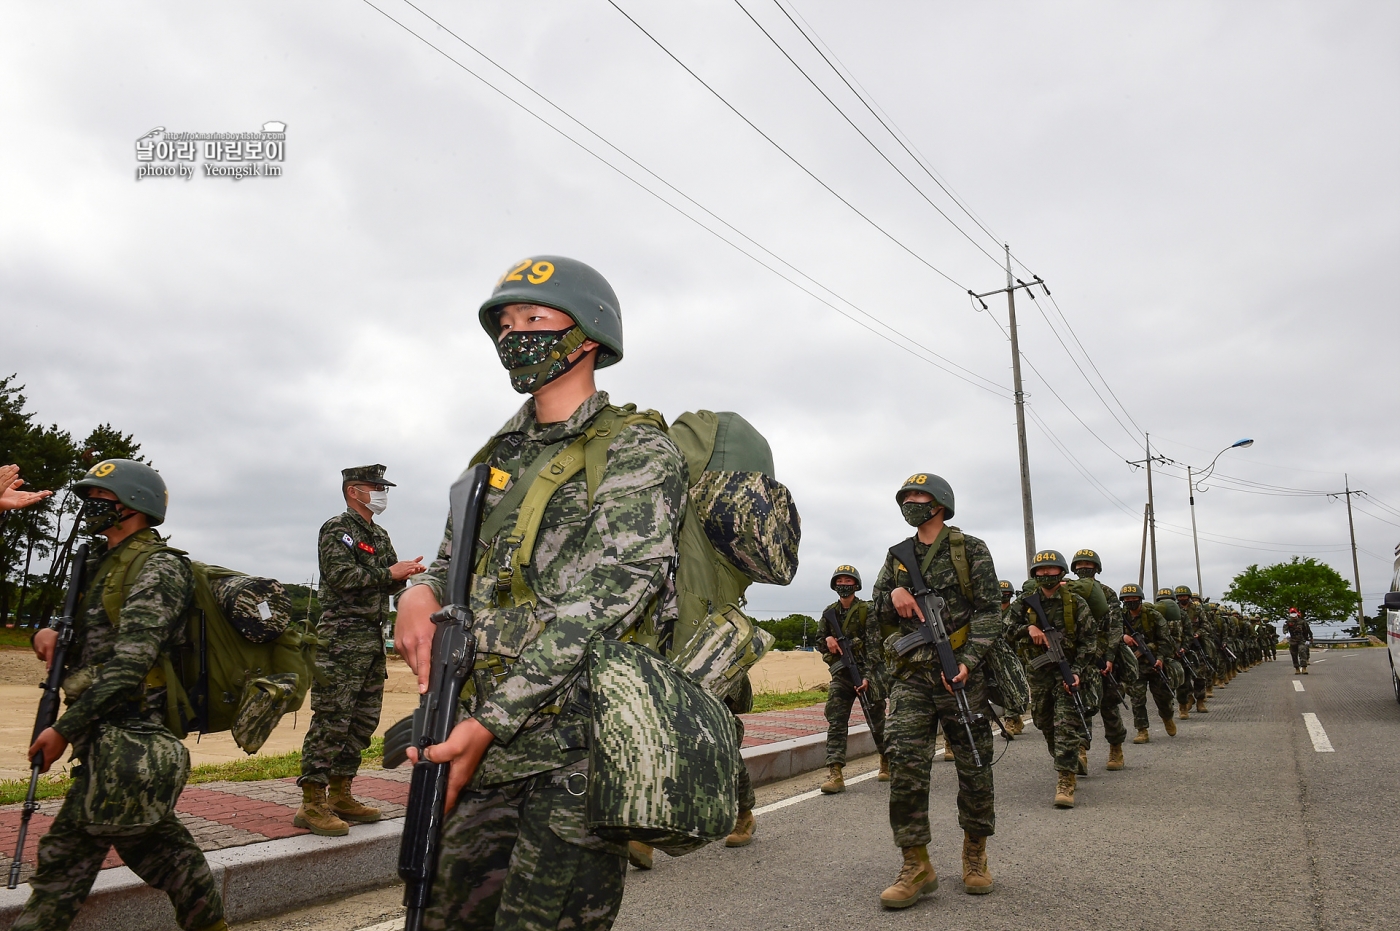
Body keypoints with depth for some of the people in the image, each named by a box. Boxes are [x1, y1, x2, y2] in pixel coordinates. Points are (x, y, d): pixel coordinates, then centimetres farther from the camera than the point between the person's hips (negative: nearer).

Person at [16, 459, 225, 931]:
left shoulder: (159, 568, -14)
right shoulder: (101, 562, 14)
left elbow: (129, 664, -20)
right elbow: (92, 639, 20)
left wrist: (64, 728, -19)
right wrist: (50, 633, -2)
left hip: (125, 735, -9)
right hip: (108, 729, 9)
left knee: (69, 848, -4)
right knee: (154, 839, 15)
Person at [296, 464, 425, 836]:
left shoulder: (379, 535, 20)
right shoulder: (336, 529, -5)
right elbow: (343, 576, -18)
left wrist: (405, 573, -3)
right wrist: (390, 573, -16)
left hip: (373, 638, 9)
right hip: (342, 637, -9)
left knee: (364, 720, 11)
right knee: (331, 720, -8)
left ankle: (340, 795, 21)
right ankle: (312, 804, -3)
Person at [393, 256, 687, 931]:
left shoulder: (637, 453, -8)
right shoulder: (501, 455, 15)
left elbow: (600, 603, -17)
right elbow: (454, 557, 23)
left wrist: (489, 724, -21)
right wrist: (420, 593, -2)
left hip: (579, 754, -7)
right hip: (486, 750, 7)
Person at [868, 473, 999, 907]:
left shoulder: (971, 550, 1)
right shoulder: (897, 556, 14)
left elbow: (987, 612, -5)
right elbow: (877, 612, 17)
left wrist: (967, 661, -17)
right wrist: (893, 595, -6)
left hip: (960, 672, -3)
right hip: (911, 675, 3)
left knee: (974, 765, 6)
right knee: (904, 762, -7)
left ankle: (975, 855, 26)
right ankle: (916, 866, 2)